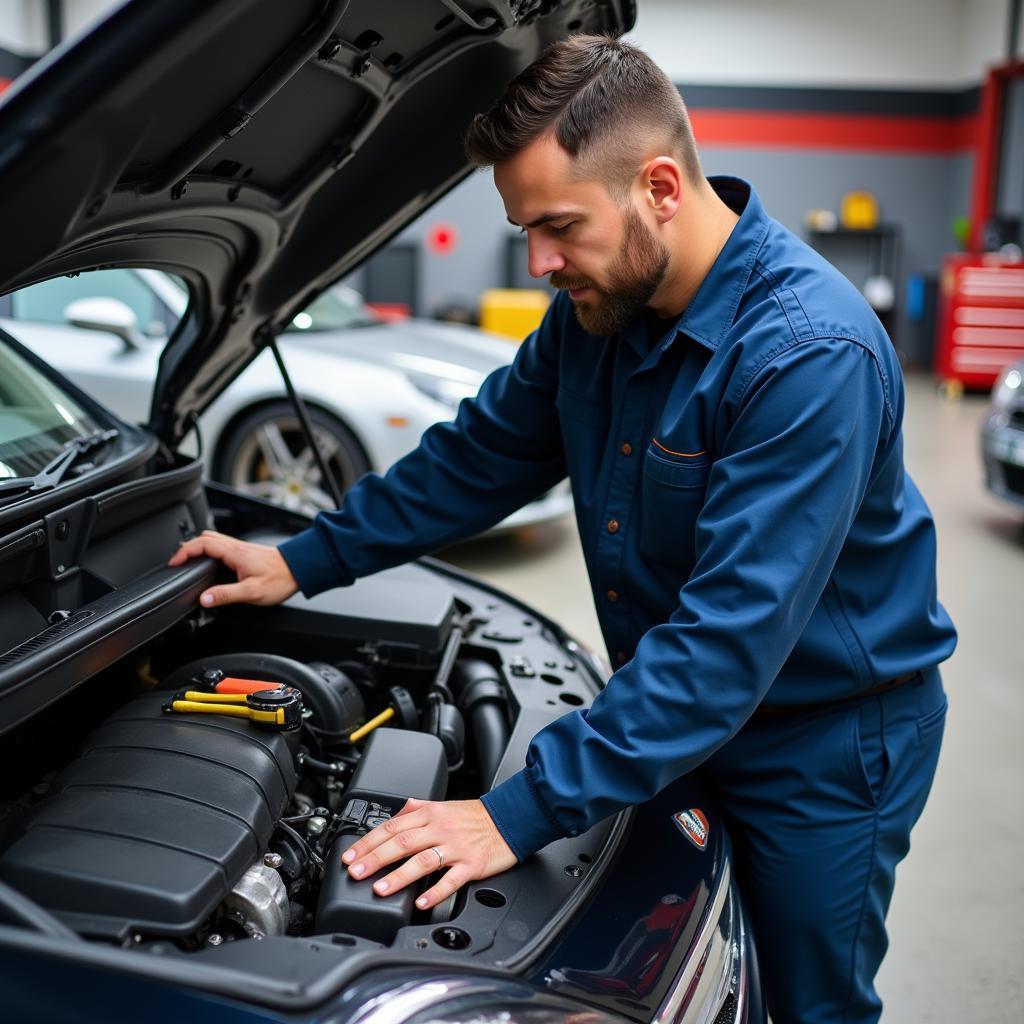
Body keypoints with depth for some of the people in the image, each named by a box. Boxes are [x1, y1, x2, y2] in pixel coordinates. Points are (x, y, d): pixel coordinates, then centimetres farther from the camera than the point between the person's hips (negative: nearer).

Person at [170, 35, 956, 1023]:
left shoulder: (810, 353, -31)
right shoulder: (602, 303, -6)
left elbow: (732, 631, -35)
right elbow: (484, 450, 6)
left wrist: (524, 811, -34)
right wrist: (305, 560, 4)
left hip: (823, 742, -6)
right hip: (679, 714, 7)